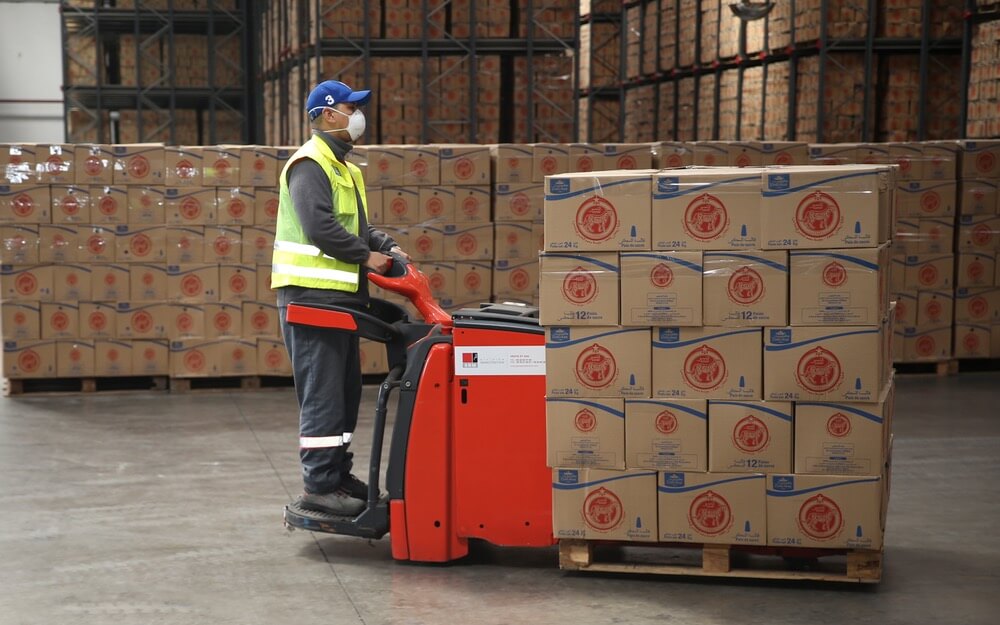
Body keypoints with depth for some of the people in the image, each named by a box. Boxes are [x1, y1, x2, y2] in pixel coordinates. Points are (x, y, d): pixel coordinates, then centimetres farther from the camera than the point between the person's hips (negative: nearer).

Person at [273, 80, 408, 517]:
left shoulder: (342, 166, 21)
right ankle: (319, 486, -3)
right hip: (312, 295, -10)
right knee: (322, 393, -8)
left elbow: (357, 225, 23)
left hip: (338, 296, 10)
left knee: (345, 391, 15)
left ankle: (337, 474, 24)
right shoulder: (309, 164, -12)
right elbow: (320, 226, -23)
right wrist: (365, 256, -15)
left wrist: (387, 247, 7)